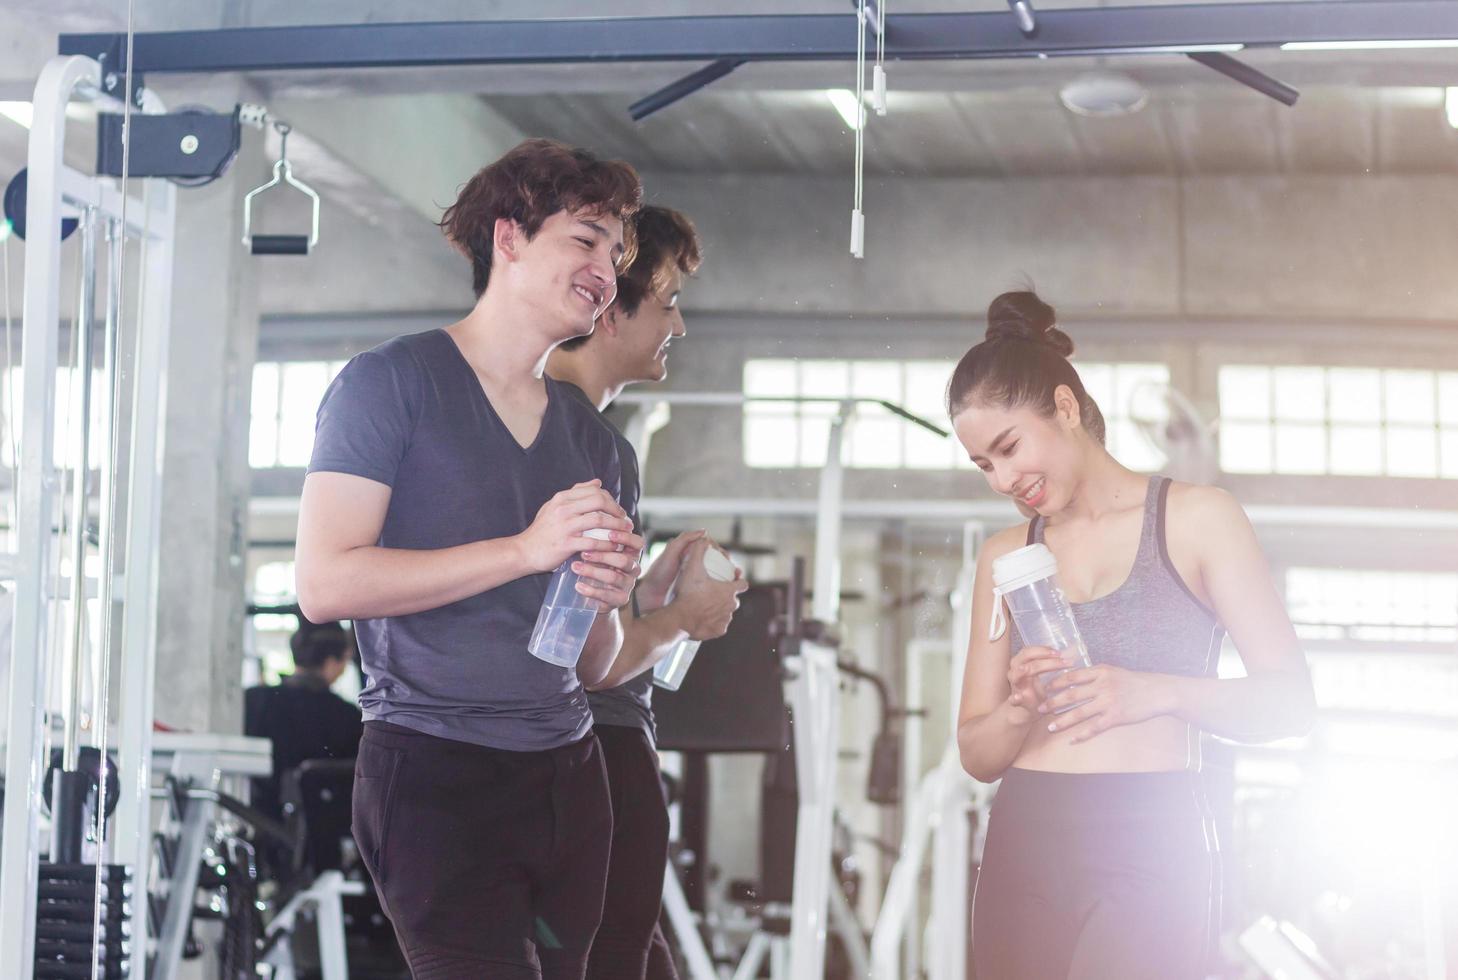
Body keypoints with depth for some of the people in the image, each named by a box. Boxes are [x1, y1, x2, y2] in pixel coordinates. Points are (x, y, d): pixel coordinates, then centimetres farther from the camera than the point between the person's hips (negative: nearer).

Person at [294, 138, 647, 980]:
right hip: (437, 775, -7)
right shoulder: (393, 382, -4)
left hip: (568, 775, 7)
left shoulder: (588, 436, 17)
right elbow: (325, 583, -15)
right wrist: (527, 550, -16)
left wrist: (609, 600, -4)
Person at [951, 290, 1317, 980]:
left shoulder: (1198, 519, 2)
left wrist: (1157, 693, -19)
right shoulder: (1004, 556, 14)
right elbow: (977, 755, 13)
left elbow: (1290, 700, -3)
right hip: (1024, 848, 4)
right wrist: (1019, 711, -10)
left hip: (1149, 848, -4)